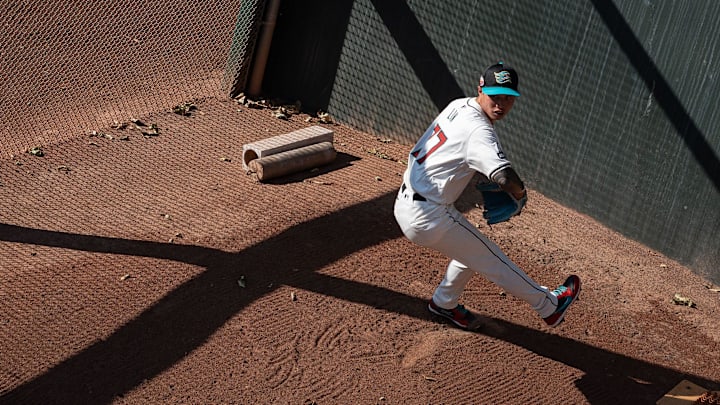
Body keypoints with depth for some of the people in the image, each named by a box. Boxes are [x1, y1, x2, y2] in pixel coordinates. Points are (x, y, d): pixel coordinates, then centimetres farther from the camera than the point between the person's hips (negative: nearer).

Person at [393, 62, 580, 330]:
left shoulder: (458, 105, 4)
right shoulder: (478, 131, -24)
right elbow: (506, 177, -37)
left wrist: (480, 176, 8)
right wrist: (520, 196, -14)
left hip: (405, 203, 9)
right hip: (428, 217, -9)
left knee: (470, 248, 27)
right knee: (491, 259, 6)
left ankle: (444, 302, 44)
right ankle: (550, 306, 21)